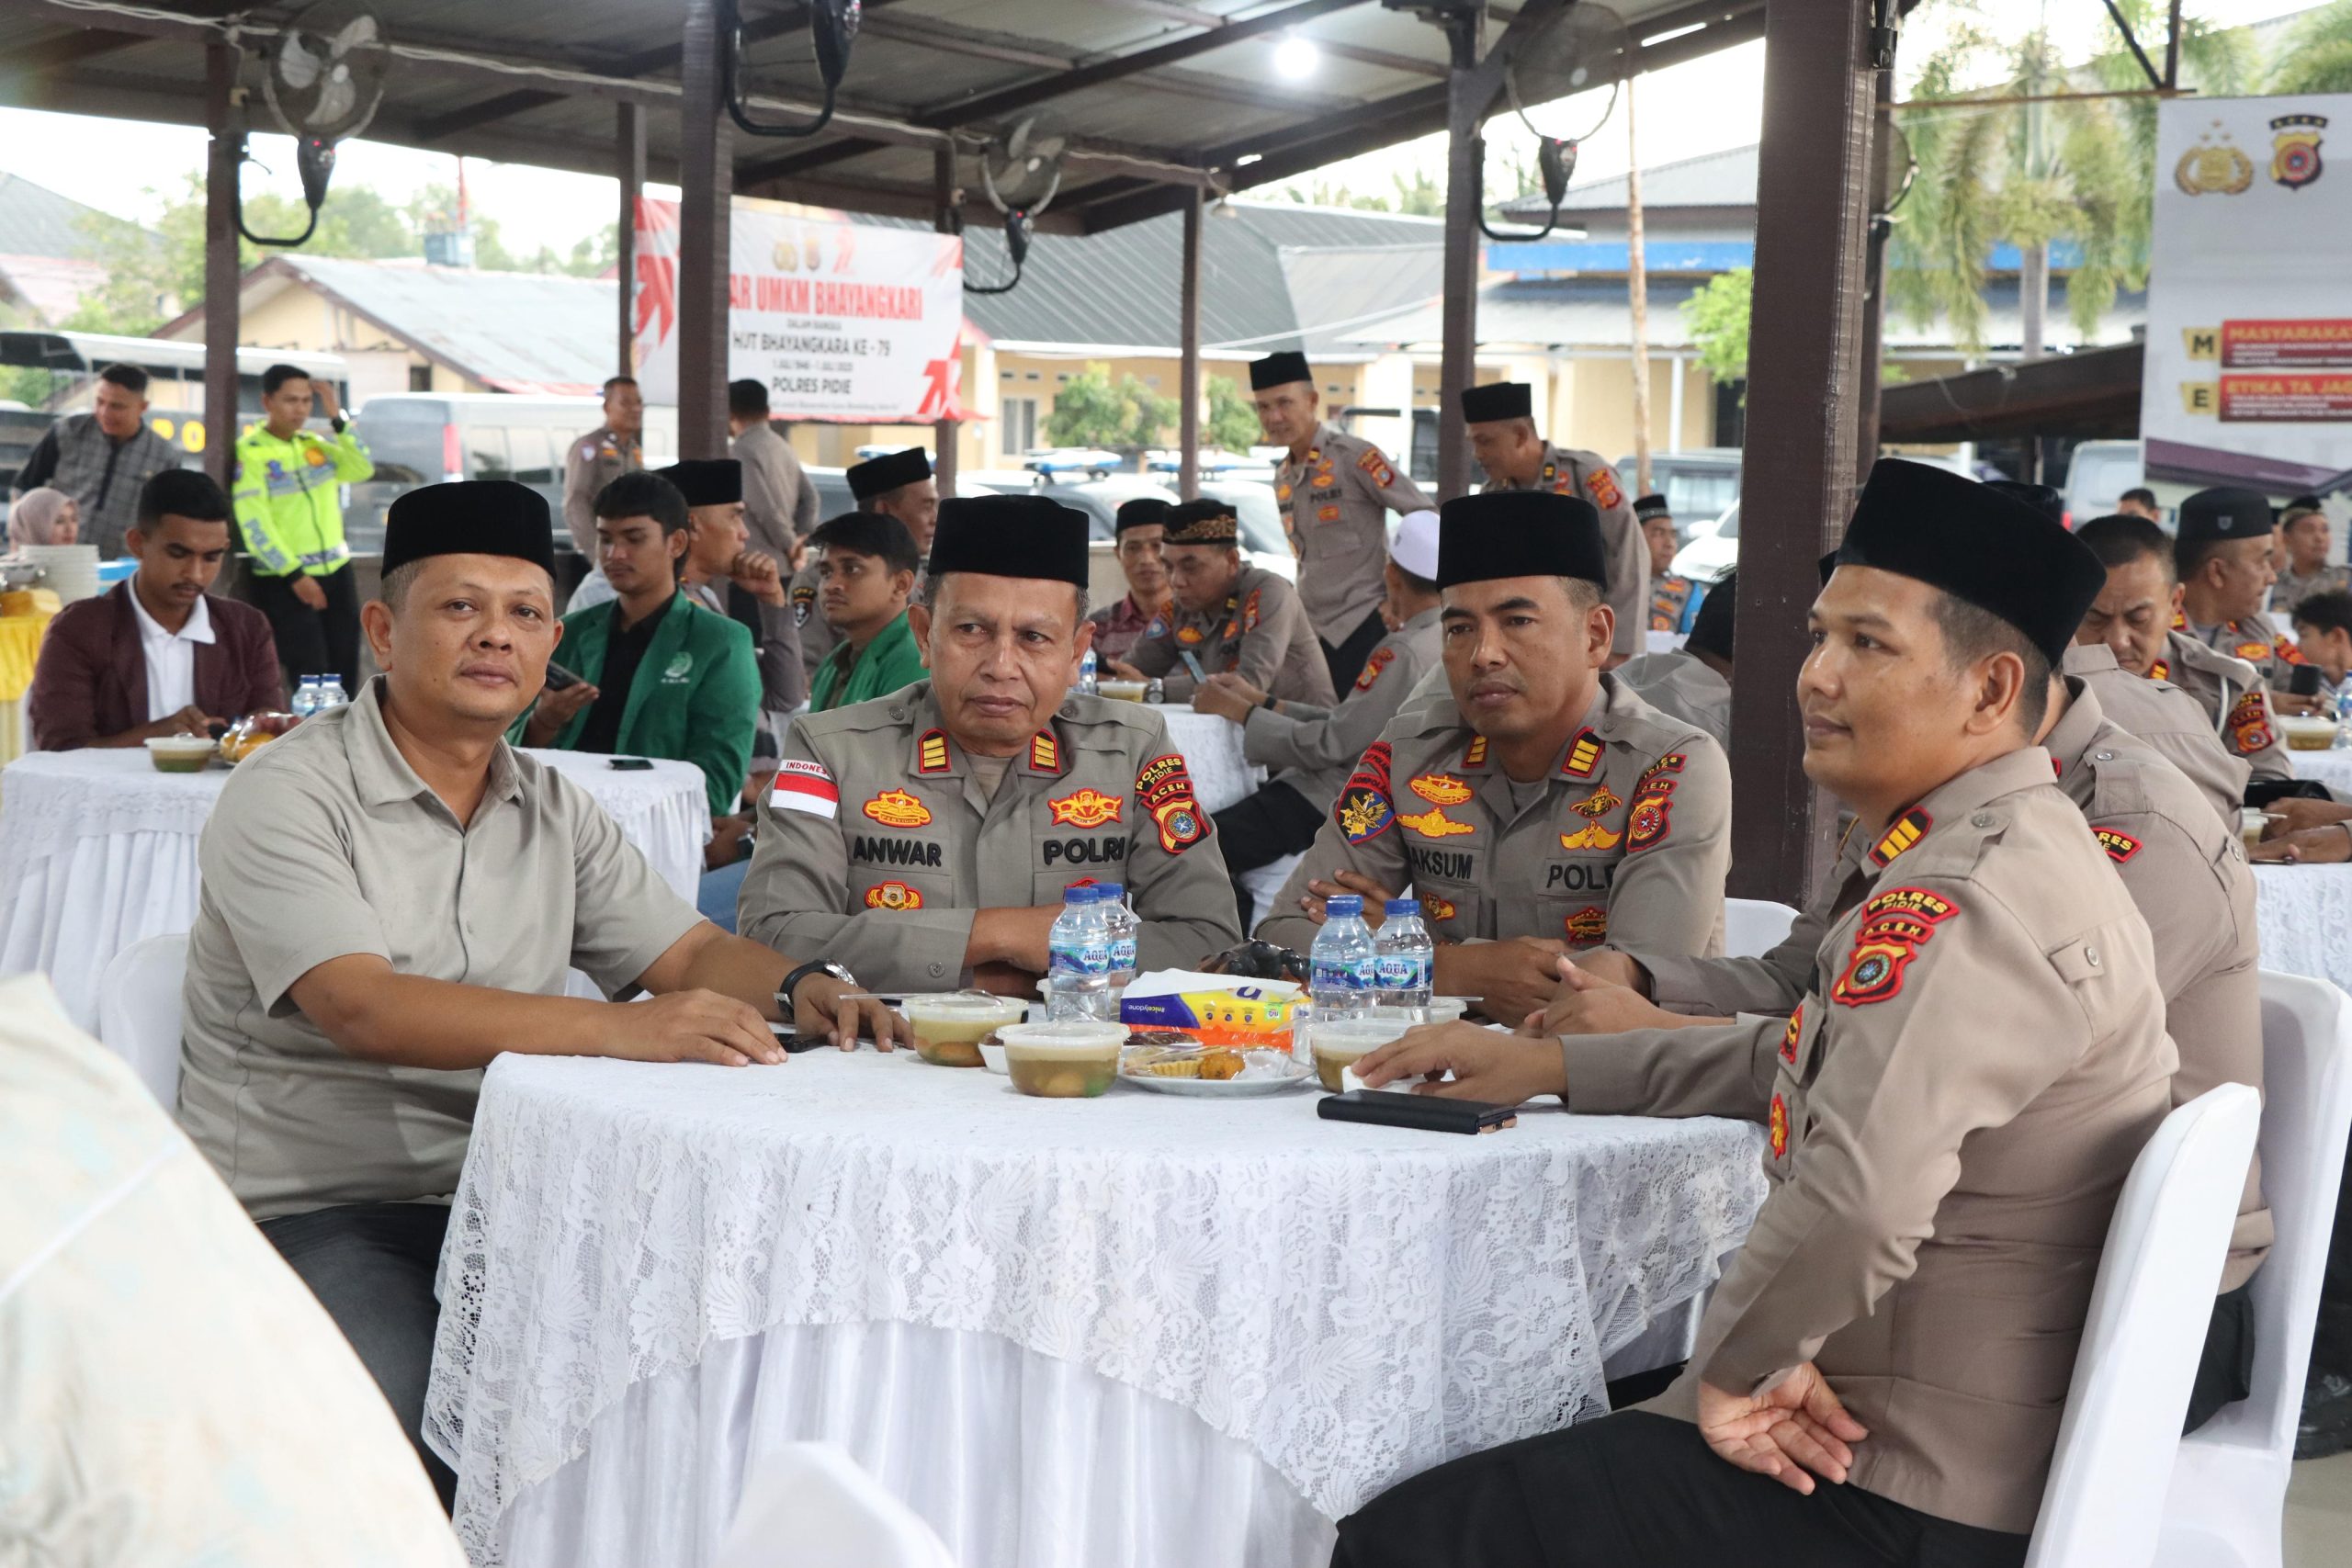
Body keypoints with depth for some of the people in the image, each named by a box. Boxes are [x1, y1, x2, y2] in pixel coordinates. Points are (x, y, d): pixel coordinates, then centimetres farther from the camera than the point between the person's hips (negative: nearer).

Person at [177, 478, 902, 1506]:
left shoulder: (553, 811, 13)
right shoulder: (287, 797, -9)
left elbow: (688, 952, 11)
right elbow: (359, 1008, -24)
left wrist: (795, 988, -14)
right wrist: (616, 1030, -34)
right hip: (311, 1213, -6)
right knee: (417, 1429, -32)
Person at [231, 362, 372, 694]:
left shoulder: (316, 443, 10)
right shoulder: (249, 452, -8)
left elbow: (362, 469, -2)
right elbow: (254, 525, -12)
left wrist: (337, 417, -8)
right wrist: (295, 575, -15)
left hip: (337, 573, 6)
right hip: (282, 582, -5)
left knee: (345, 678, 3)